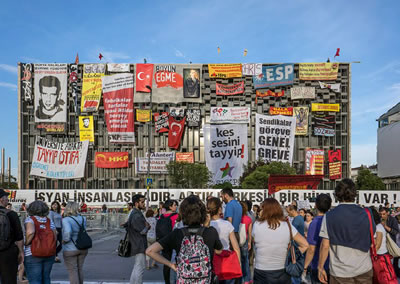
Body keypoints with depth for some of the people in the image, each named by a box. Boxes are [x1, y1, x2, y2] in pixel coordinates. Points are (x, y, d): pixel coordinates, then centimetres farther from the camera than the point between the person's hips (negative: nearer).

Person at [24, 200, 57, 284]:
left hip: (33, 254, -4)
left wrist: (26, 243, -9)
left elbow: (30, 232, -25)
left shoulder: (30, 219, -5)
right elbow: (55, 237, 2)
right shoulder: (49, 221, 6)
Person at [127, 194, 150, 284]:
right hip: (139, 246, -11)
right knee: (140, 268, -5)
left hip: (137, 245, 11)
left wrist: (146, 226, 1)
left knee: (136, 267, 20)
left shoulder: (136, 213, 14)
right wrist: (147, 226, -1)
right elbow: (143, 231, -20)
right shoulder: (136, 216, -20)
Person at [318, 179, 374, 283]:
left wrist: (320, 267, 0)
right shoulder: (366, 214, -1)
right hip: (364, 270, 3)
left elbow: (325, 246, -10)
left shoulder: (329, 216, -9)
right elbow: (372, 244, 5)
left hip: (340, 273, -2)